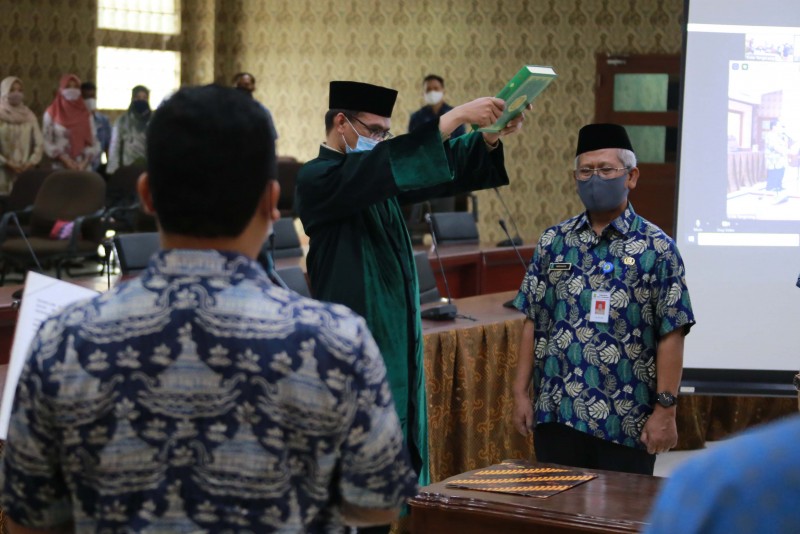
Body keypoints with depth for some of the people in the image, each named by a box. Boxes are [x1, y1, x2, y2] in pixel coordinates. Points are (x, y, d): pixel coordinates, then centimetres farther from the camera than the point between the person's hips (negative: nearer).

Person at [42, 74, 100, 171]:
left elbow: (93, 142, 5)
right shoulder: (51, 114, 3)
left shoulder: (86, 114, 10)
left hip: (84, 167, 2)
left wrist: (85, 162, -11)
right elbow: (47, 141, -2)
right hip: (60, 167, -2)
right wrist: (66, 160, -13)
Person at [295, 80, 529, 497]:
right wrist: (457, 115, -26)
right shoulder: (317, 179, -11)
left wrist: (491, 134, -7)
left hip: (396, 340, 9)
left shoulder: (376, 176, 13)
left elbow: (445, 169, 11)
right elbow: (388, 164, -26)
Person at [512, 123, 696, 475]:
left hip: (627, 422, -3)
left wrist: (665, 409, -9)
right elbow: (533, 323, 9)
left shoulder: (656, 248, -3)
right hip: (556, 414, 3)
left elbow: (671, 335, -5)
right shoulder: (553, 242, 8)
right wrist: (521, 393, 5)